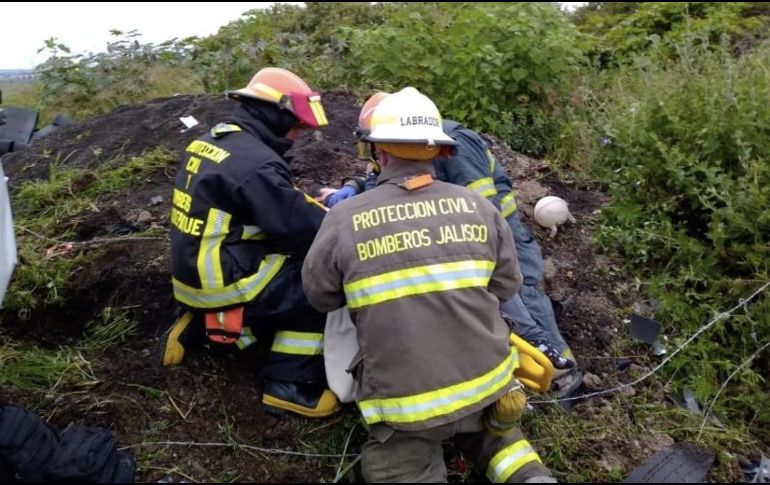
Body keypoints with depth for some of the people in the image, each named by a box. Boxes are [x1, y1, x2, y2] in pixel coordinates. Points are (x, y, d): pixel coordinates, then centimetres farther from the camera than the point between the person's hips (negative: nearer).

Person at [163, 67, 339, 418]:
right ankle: (289, 384, -3)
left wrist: (312, 202, 10)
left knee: (288, 271, 23)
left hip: (193, 272, 9)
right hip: (219, 282, -9)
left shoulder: (209, 142, 8)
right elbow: (301, 227, -24)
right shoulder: (256, 163, -22)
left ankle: (198, 324, 19)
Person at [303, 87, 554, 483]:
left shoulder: (345, 219, -12)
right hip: (486, 382, 4)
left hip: (405, 398, -3)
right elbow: (507, 285, 5)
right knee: (486, 427, 34)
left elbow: (320, 295, 2)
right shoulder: (477, 206, -5)